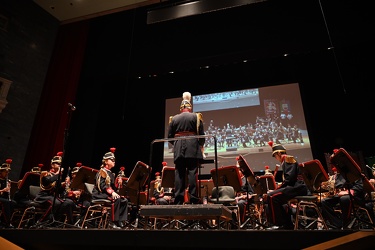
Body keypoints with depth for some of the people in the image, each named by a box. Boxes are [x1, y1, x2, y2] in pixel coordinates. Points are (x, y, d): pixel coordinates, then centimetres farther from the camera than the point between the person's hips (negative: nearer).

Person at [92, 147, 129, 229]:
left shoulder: (111, 173, 18)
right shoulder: (102, 171, -7)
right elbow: (102, 185, -20)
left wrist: (118, 182, -5)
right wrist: (111, 192, -30)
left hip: (108, 194, 8)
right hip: (100, 194, -8)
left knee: (124, 200, -10)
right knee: (116, 199, -33)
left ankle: (121, 221, -12)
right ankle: (113, 222, -26)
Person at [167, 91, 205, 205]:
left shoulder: (174, 118, 10)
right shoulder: (196, 116, 4)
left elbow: (170, 136, 10)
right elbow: (201, 134, 2)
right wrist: (201, 146, 18)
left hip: (178, 149, 2)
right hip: (193, 148, -2)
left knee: (179, 174, 3)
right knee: (192, 173, -1)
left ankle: (178, 200, 5)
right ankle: (193, 199, -1)